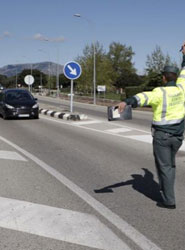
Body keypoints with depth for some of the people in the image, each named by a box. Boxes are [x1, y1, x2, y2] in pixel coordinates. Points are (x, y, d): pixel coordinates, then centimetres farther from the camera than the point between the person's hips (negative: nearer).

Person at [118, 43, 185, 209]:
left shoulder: (160, 92, -19)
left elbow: (143, 97, -39)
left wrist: (126, 102, -56)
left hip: (162, 135, -6)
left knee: (165, 166, 1)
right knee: (170, 163, 23)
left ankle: (169, 201, 5)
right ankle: (166, 188, 33)